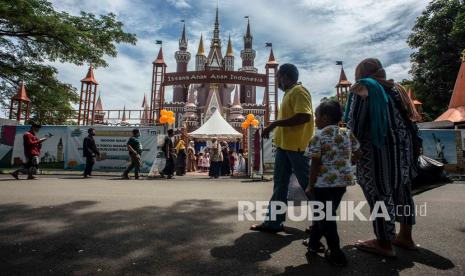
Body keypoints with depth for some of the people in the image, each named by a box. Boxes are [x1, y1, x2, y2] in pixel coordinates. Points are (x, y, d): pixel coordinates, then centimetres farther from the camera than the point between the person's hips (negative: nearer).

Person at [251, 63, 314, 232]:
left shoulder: (298, 91, -10)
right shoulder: (288, 93, 20)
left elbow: (304, 117, -24)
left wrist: (275, 123, -20)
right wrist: (274, 127, 14)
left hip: (297, 146, -10)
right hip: (284, 145, 10)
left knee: (308, 184, 3)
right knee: (280, 185, 8)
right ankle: (274, 222, 15)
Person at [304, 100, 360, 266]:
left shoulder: (318, 137, -12)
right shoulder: (347, 133, 4)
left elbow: (315, 164, -14)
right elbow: (357, 155, 10)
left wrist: (310, 185, -6)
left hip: (324, 182, -6)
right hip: (343, 181, 7)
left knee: (326, 217, 7)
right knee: (326, 213, 20)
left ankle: (336, 254, 14)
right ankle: (314, 241, 35)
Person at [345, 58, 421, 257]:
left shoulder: (362, 87, -3)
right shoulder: (393, 87, 18)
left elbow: (354, 122, -10)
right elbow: (407, 117, 18)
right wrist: (413, 144, 21)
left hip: (380, 147, -8)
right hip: (403, 146, 8)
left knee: (379, 192, -2)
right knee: (401, 189, 15)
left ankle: (384, 243, 6)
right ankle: (405, 237, 27)